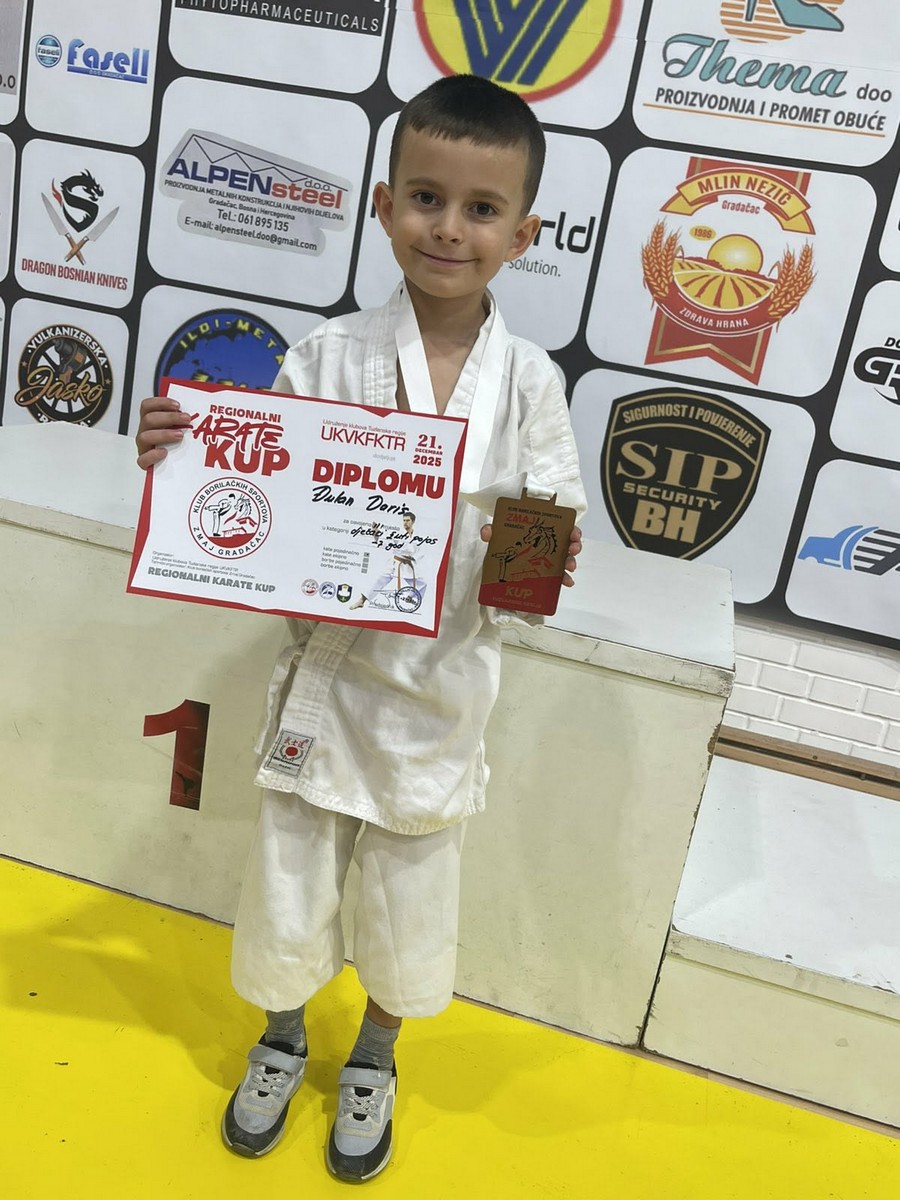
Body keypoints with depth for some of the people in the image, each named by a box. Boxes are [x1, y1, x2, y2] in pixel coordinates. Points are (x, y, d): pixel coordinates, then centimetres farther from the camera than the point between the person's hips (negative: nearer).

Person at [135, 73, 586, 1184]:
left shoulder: (529, 382, -7)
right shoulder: (330, 355, -7)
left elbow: (560, 520, -2)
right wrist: (178, 458, -20)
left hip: (442, 684, 0)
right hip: (327, 667, 0)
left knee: (411, 892, 19)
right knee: (289, 877, 17)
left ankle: (374, 1055, 51)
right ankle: (282, 1038, 50)